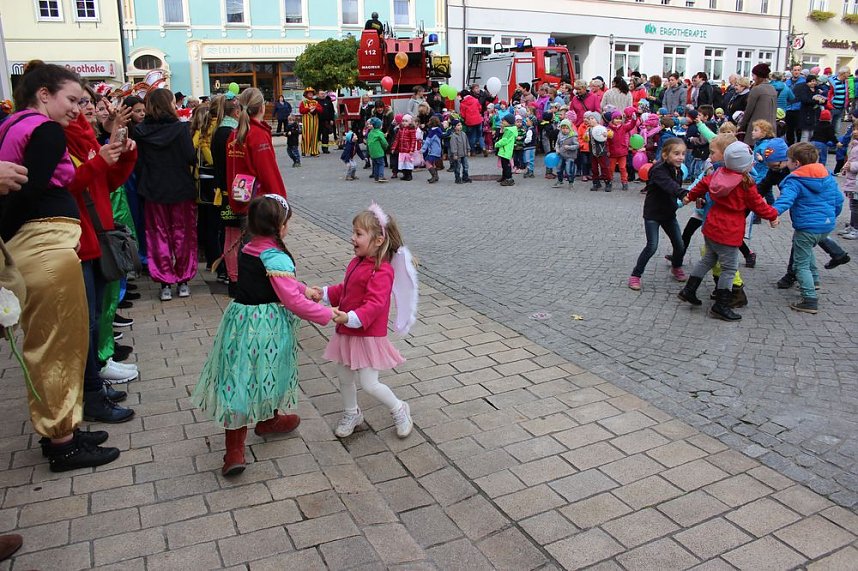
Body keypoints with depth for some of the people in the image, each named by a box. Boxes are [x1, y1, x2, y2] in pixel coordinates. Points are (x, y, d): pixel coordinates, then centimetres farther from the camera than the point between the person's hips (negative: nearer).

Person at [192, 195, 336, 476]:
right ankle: (268, 420, 45)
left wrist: (304, 288, 20)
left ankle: (234, 451, 8)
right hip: (268, 326, -6)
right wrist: (327, 314, -13)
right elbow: (293, 301, -21)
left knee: (238, 378, 7)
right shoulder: (277, 259, -19)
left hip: (240, 319, 6)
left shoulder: (248, 250, 6)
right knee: (267, 373, 19)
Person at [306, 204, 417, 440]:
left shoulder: (382, 271, -22)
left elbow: (374, 304, -30)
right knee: (344, 378, 18)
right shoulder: (357, 262, 6)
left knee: (369, 384, -3)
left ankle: (399, 410, 22)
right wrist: (324, 293, 8)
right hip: (346, 332, 9)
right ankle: (351, 414, 41)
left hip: (367, 335, -8)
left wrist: (351, 318, -42)